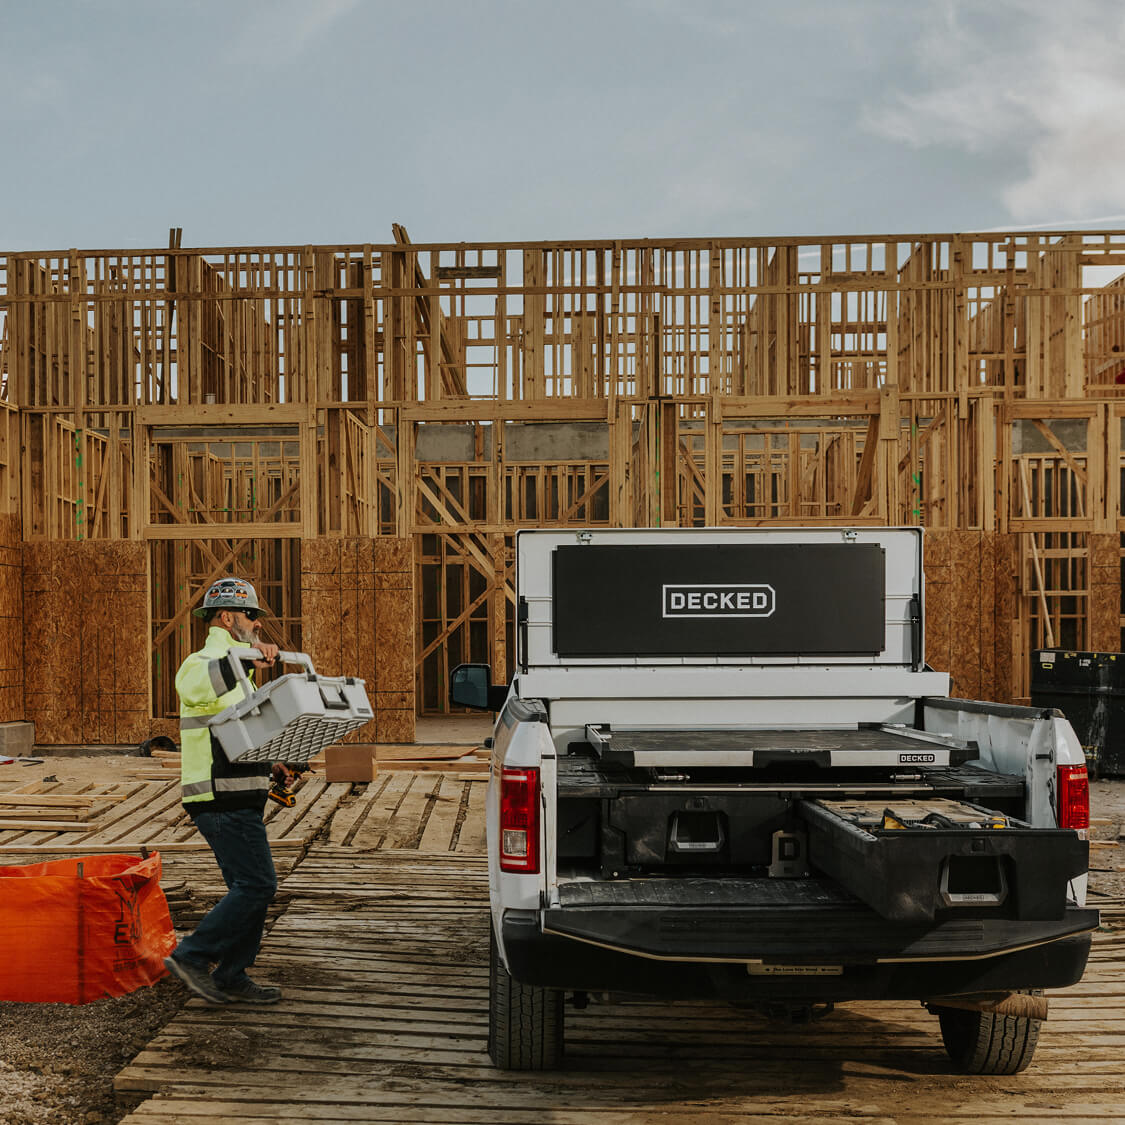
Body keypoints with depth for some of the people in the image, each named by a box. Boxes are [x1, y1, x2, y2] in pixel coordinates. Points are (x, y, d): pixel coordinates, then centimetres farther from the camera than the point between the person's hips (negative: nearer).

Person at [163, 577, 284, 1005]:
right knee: (256, 883, -11)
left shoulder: (230, 667, 22)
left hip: (237, 797, 10)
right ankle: (191, 956, -3)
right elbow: (190, 686, -39)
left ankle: (231, 978, 17)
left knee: (249, 886, 11)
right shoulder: (207, 661, -12)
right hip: (223, 797, -10)